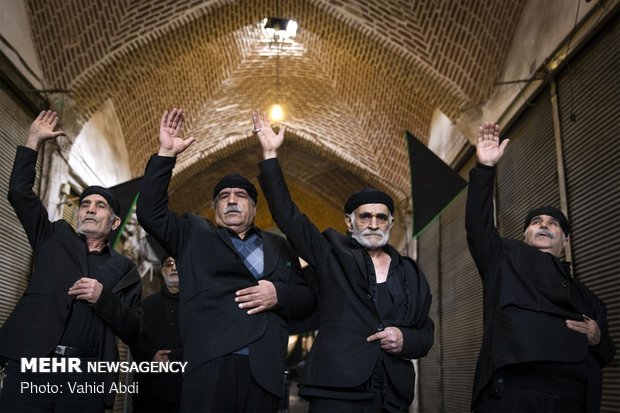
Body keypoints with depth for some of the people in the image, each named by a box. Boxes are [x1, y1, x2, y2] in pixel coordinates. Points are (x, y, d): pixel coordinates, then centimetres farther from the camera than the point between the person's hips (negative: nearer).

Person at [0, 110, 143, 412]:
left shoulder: (124, 270, 12)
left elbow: (133, 332, 7)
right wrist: (34, 140, 8)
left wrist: (103, 298, -8)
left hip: (87, 377, 0)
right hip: (31, 366, 1)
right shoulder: (55, 239, 16)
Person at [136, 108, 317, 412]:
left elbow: (307, 299, 15)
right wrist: (166, 154, -2)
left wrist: (279, 295, -7)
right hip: (210, 364, -1)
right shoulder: (194, 235, 16)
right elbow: (150, 212, 4)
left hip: (263, 368, 2)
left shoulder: (277, 246, 19)